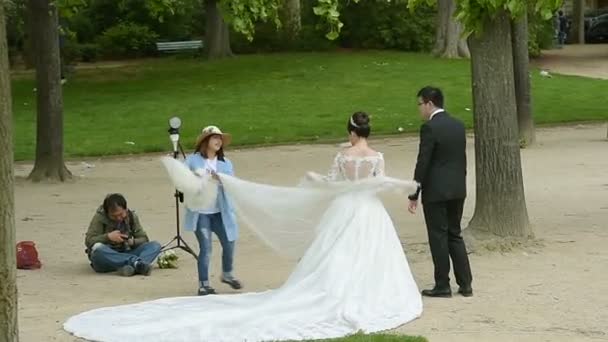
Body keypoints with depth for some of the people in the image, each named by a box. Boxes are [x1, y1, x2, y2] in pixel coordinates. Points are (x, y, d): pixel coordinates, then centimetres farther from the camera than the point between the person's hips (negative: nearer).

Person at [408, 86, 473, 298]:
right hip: (457, 190, 7)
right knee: (455, 235, 14)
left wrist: (414, 195, -11)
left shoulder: (429, 128, -15)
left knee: (438, 238, 1)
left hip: (436, 192, -7)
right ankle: (465, 284, 13)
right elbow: (462, 159, 14)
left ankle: (442, 286, 6)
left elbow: (423, 163, -16)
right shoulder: (458, 126, 9)